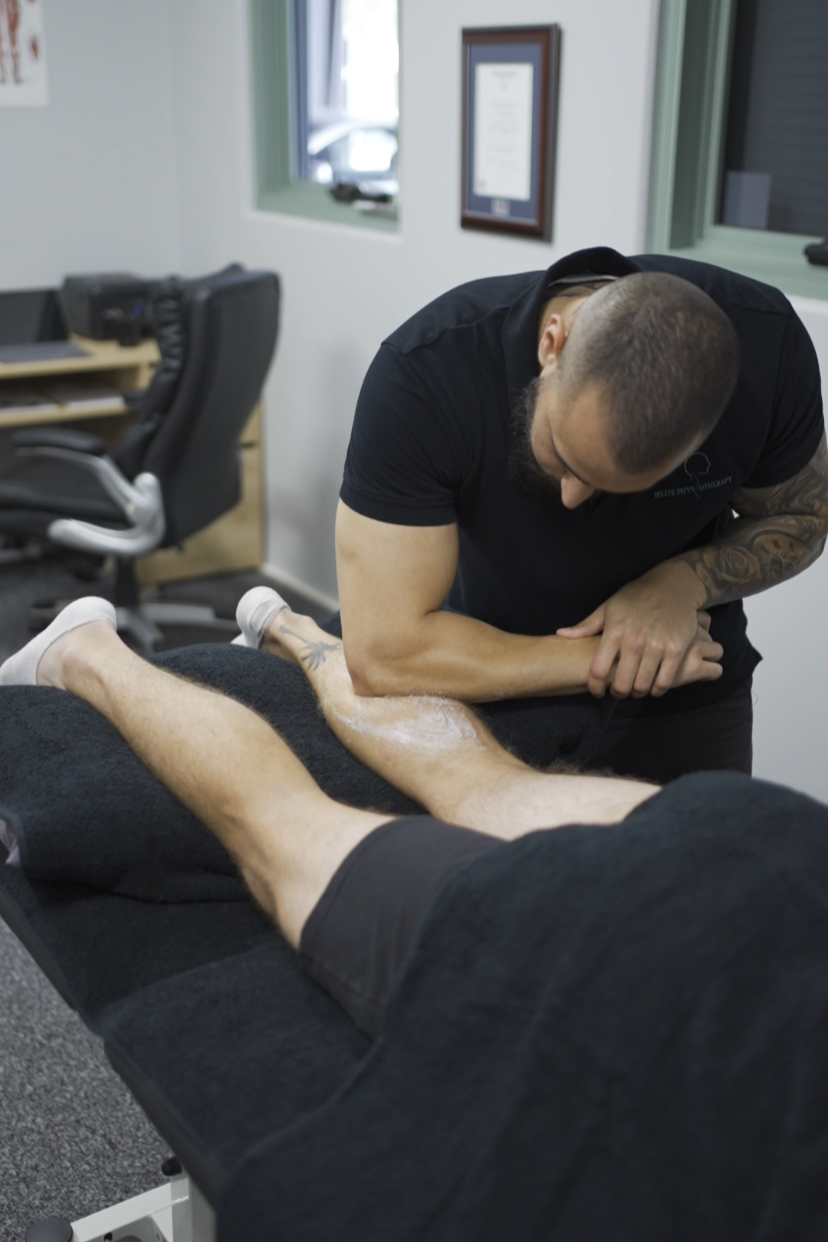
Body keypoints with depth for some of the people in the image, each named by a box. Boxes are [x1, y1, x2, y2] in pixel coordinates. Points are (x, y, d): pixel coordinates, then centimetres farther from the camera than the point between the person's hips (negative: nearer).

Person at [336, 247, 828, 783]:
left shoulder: (767, 344, -26)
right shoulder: (422, 371, -33)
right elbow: (384, 653, -33)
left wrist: (685, 583, -25)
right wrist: (594, 662, -29)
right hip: (493, 693, -1)